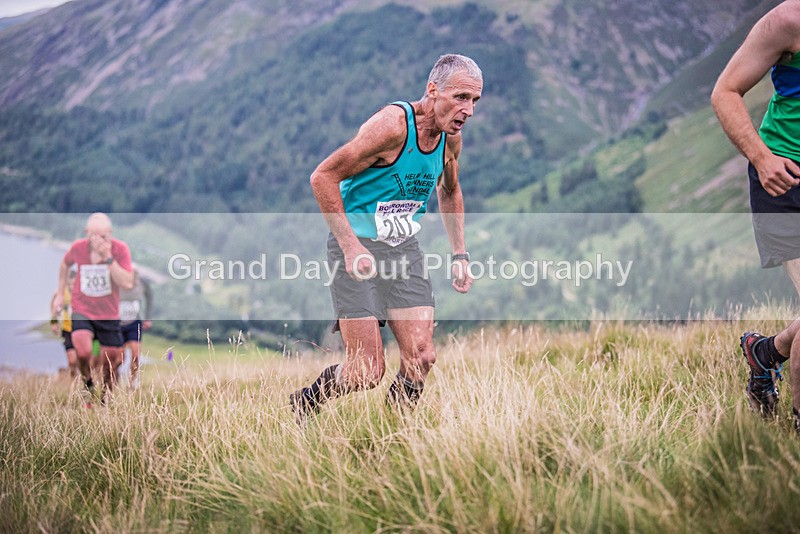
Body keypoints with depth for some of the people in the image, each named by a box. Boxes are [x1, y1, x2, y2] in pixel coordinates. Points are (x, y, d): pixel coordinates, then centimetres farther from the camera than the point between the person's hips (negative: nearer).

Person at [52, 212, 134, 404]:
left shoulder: (120, 249, -15)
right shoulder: (78, 248, -9)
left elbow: (128, 283, -25)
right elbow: (65, 265, 15)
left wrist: (108, 258, -30)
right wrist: (60, 293, 14)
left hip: (109, 315, 1)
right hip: (82, 311, -1)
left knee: (111, 361, 9)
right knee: (83, 352, -26)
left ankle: (106, 398, 35)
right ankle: (87, 381, 4)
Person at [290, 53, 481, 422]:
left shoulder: (451, 137, 2)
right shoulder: (392, 125, -22)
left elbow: (449, 193, 23)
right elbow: (322, 177, -20)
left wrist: (459, 254, 15)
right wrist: (350, 247, -23)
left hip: (404, 249, 7)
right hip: (358, 247, -6)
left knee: (421, 358, -5)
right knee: (368, 371, -9)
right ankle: (302, 405, 19)